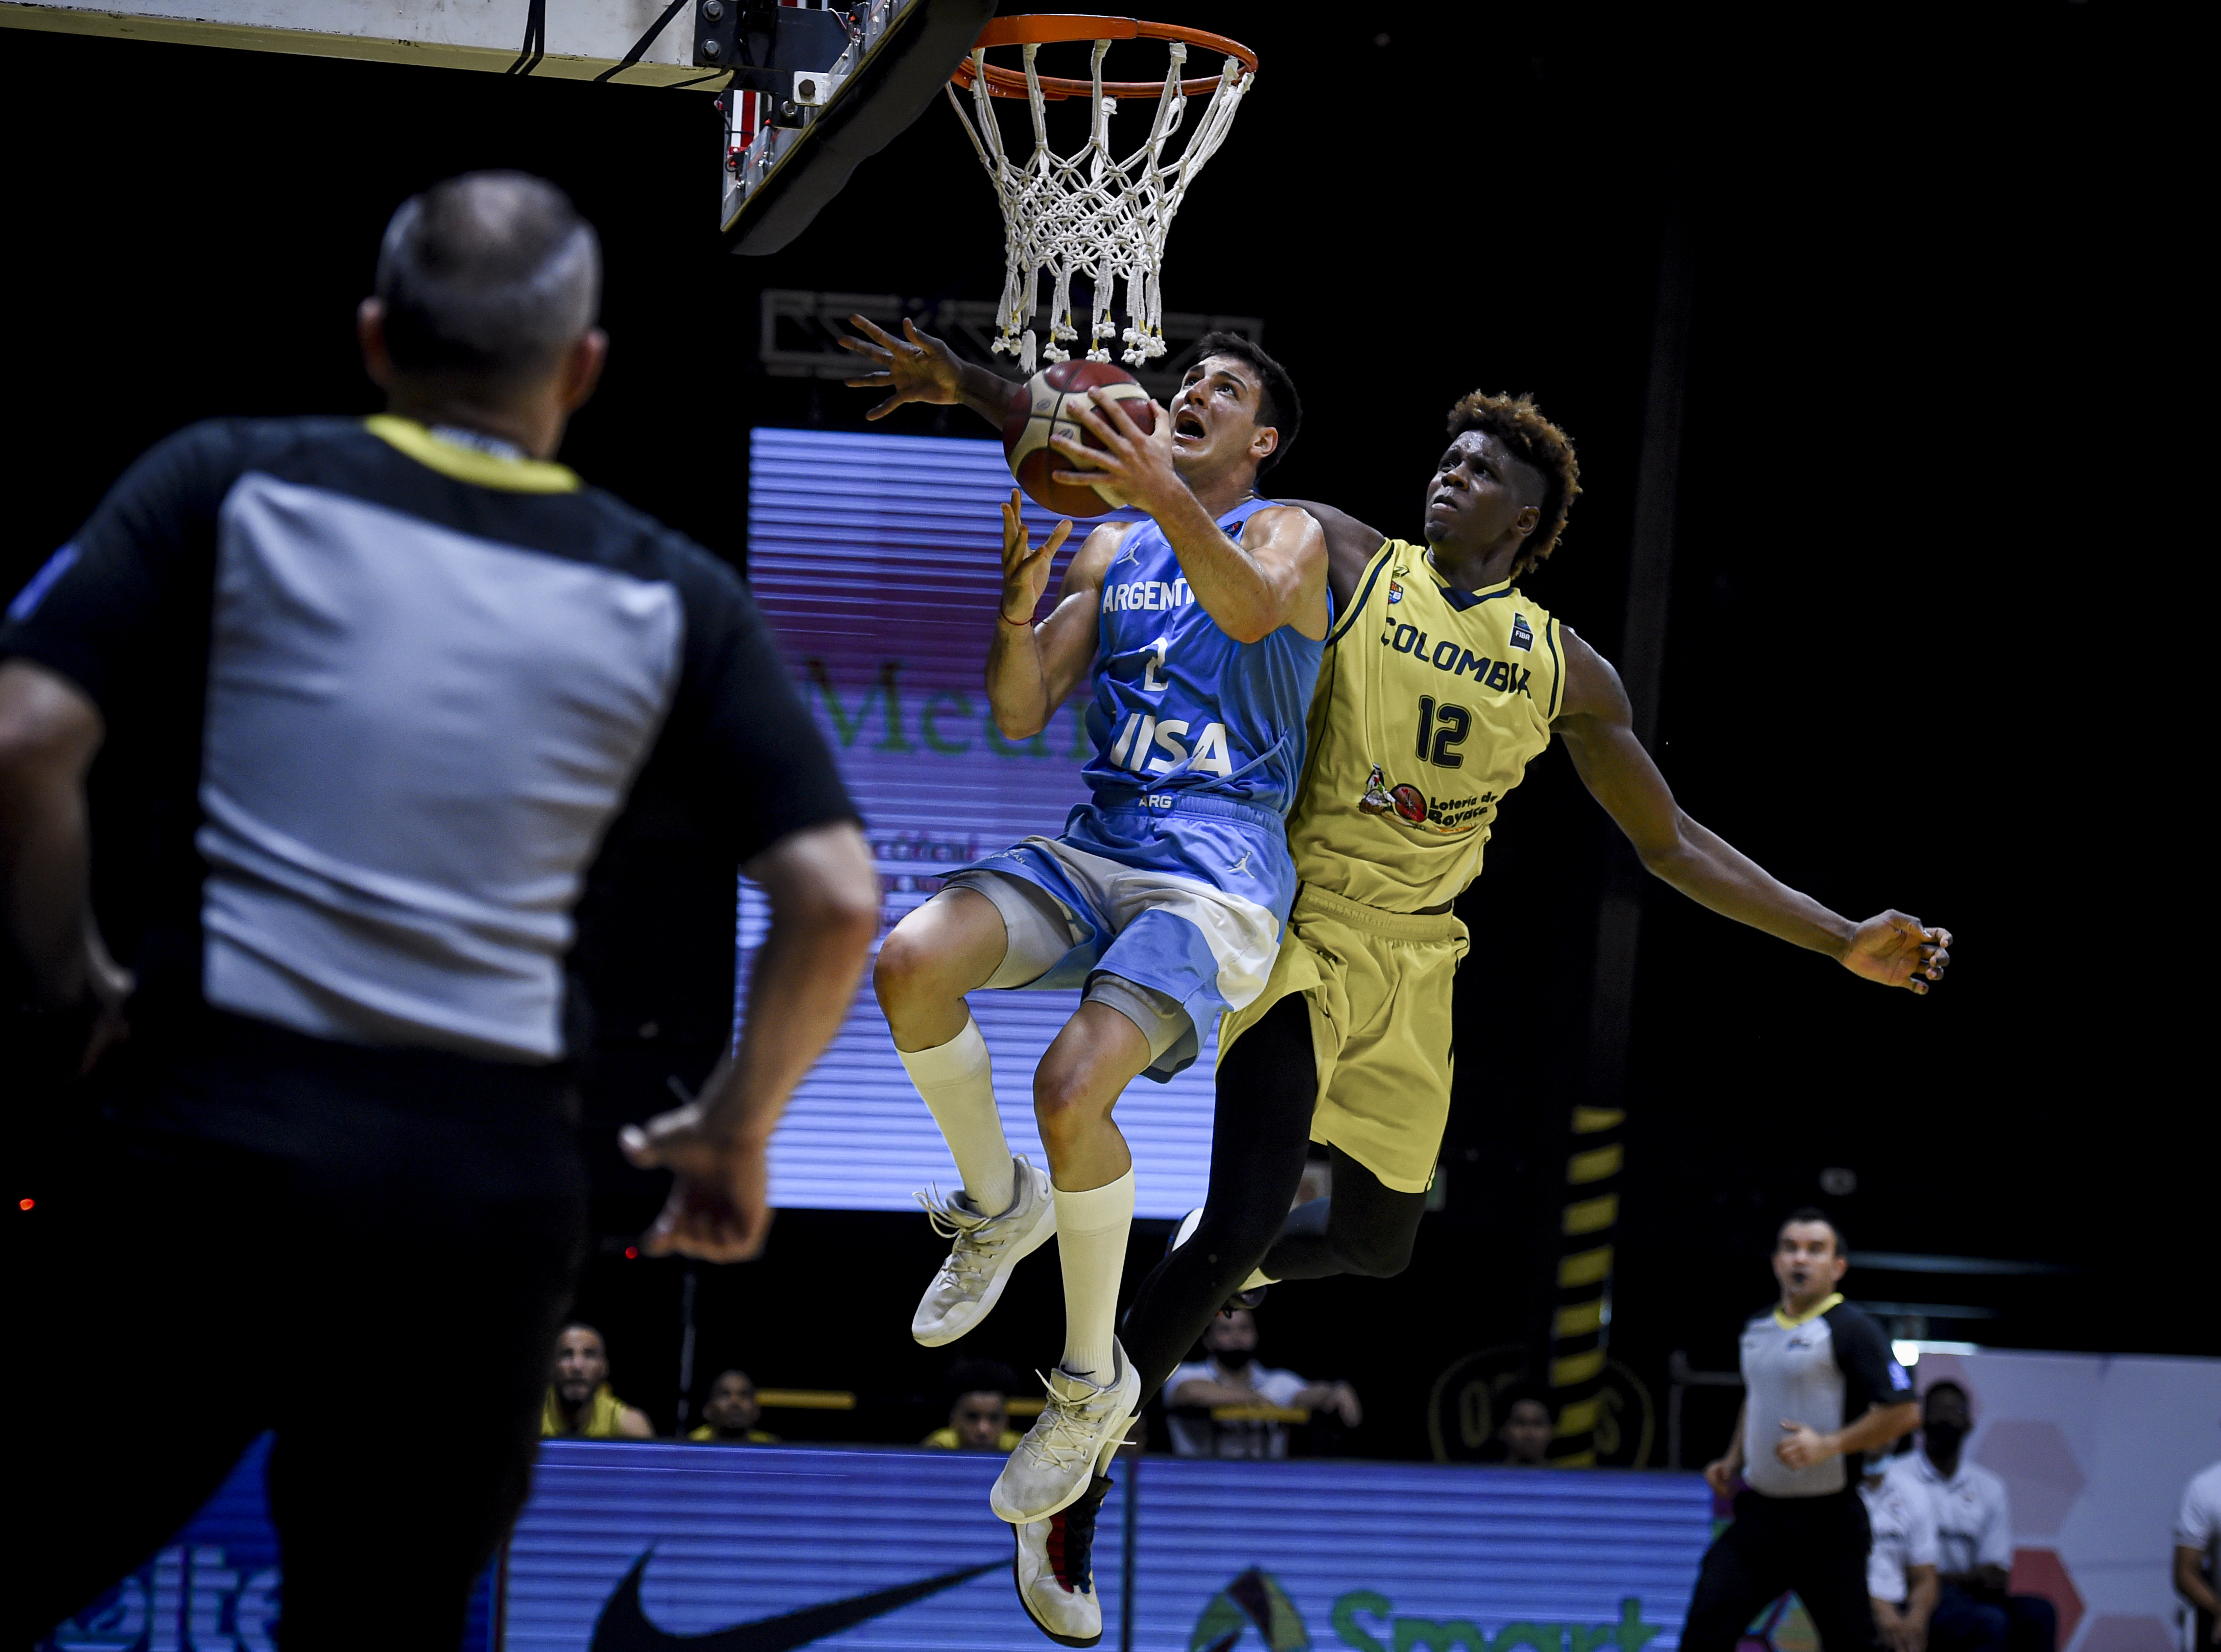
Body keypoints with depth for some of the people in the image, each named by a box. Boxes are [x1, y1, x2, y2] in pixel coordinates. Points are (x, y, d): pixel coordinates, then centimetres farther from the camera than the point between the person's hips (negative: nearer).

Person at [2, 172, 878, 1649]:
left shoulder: (230, 488, 4)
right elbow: (837, 898, 4)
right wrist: (737, 1133, 18)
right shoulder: (668, 599, 8)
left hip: (211, 1135, -1)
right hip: (494, 1179, 2)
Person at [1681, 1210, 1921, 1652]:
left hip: (1828, 1520, -6)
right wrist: (1733, 1461, 18)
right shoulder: (1758, 1328, 12)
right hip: (1760, 1513, 6)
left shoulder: (1852, 1331, -11)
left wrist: (1828, 1445, -23)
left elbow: (1903, 1411, -17)